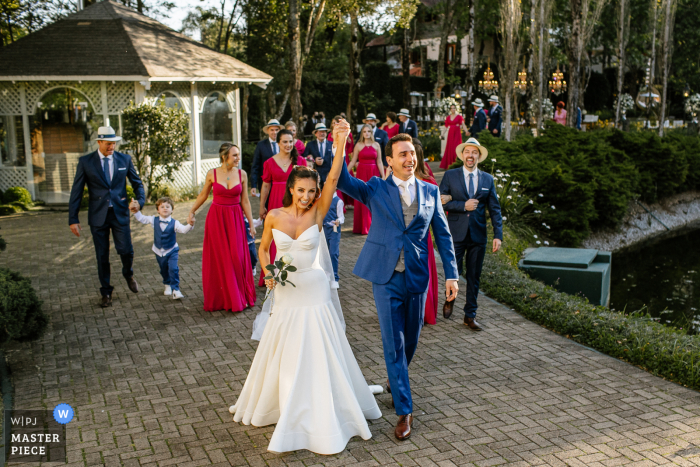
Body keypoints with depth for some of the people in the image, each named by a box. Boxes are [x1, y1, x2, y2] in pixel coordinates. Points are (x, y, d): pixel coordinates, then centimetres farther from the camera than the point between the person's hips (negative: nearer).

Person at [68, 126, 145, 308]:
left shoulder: (124, 159, 3)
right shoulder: (85, 162, -2)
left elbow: (137, 183, 11)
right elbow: (76, 191, -1)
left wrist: (140, 200, -9)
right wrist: (73, 219, -5)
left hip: (120, 213, 1)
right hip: (98, 216, -1)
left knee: (126, 250, -4)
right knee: (102, 256, 6)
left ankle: (128, 274, 31)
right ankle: (106, 292, 23)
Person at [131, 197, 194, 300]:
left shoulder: (174, 223, -15)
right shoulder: (154, 220, -6)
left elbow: (183, 230, -30)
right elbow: (142, 218, 6)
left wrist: (190, 225, -48)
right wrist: (136, 212, -10)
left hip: (172, 250, -3)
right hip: (159, 251, 4)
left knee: (173, 269, -16)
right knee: (164, 270, 17)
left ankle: (176, 290, -9)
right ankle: (168, 285, 41)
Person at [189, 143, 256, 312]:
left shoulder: (242, 174, -2)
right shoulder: (212, 174, -5)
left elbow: (245, 201, 3)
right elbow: (203, 195, 10)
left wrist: (251, 224, 4)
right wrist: (192, 212, 15)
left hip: (235, 219, 1)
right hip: (216, 218, 0)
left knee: (237, 258, 0)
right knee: (217, 259, 5)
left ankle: (239, 298, 15)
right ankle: (219, 299, 19)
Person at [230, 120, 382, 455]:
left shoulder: (317, 213, -8)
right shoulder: (274, 217, -3)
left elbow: (333, 179, -23)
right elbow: (263, 249, 12)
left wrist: (340, 144, -36)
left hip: (314, 293, -2)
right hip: (285, 294, 2)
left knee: (318, 357, 2)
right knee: (281, 356, 15)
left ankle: (320, 418, 20)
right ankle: (271, 404, 40)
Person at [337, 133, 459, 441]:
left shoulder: (430, 192, 6)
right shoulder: (376, 189, 0)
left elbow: (443, 235, 8)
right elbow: (343, 181, -16)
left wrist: (451, 274, 3)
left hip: (417, 278, 3)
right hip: (386, 279, -3)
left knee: (410, 341, 16)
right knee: (393, 345, -1)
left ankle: (395, 381, 45)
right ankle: (404, 411, 9)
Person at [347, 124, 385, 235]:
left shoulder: (376, 145, 6)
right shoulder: (358, 145, 3)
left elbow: (379, 162, 6)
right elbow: (353, 161, 5)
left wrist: (383, 176, 1)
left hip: (374, 173, 1)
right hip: (362, 173, -1)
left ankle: (373, 225, 11)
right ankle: (363, 227, 6)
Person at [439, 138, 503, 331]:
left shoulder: (488, 179, 8)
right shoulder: (450, 176, 2)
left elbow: (495, 209, 6)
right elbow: (441, 202, -5)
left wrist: (498, 235, -2)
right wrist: (463, 206, -15)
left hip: (478, 235, 2)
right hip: (456, 234, -2)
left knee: (474, 277, 8)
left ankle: (470, 316, 19)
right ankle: (450, 299, 34)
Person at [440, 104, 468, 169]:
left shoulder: (459, 117, -1)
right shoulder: (448, 117, 11)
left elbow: (463, 125, -8)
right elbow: (446, 126, 14)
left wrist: (466, 131, -22)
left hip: (457, 134, -4)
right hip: (450, 134, 4)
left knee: (456, 148, -8)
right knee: (449, 148, 2)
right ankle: (449, 164, 8)